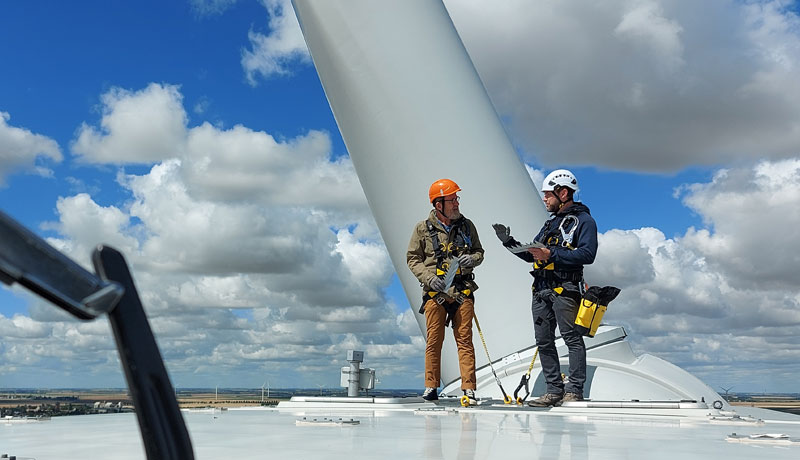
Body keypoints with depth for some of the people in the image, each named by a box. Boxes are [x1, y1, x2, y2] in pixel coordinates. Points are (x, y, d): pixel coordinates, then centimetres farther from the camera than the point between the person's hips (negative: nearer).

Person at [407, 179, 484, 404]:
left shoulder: (467, 225, 8)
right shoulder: (423, 228, 2)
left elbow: (479, 251, 19)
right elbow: (412, 258, 5)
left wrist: (473, 259, -5)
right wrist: (429, 278, -10)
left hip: (462, 292, 1)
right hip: (435, 292, -1)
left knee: (464, 339, 0)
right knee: (434, 341, 4)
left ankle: (469, 388, 5)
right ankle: (431, 386, 16)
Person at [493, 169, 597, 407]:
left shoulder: (583, 220, -1)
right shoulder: (550, 223, 25)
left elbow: (587, 254, -16)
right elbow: (532, 255, 25)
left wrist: (552, 255, -19)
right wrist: (509, 241, 13)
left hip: (565, 289, -8)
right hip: (541, 290, 9)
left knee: (572, 339, -4)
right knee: (544, 342, 7)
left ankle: (574, 390, -1)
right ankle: (554, 391, 13)